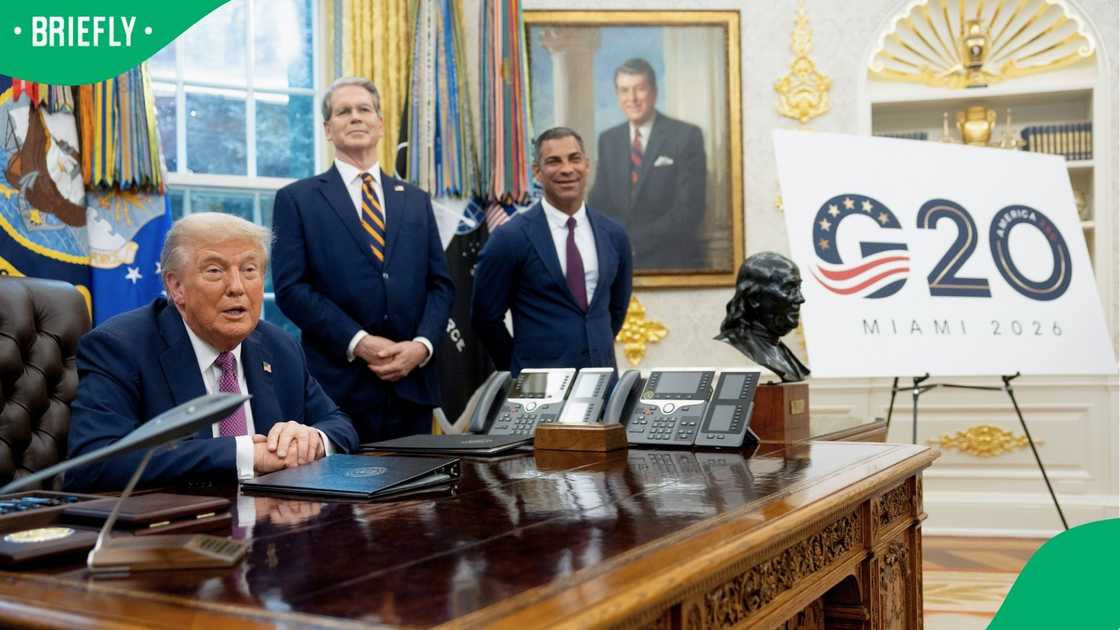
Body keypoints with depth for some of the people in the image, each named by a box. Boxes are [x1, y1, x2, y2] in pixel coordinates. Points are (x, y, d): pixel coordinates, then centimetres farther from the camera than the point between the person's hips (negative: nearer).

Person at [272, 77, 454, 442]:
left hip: (412, 385, 4)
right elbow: (291, 288, -5)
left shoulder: (416, 200, 15)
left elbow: (440, 284, 11)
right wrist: (358, 343, -15)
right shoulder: (297, 199, 4)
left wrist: (422, 344, -7)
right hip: (339, 387, -3)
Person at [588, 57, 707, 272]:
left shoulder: (686, 136, -3)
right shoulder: (608, 140, 11)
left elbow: (690, 209, -9)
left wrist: (633, 242, -13)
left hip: (673, 262, -3)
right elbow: (599, 204, 12)